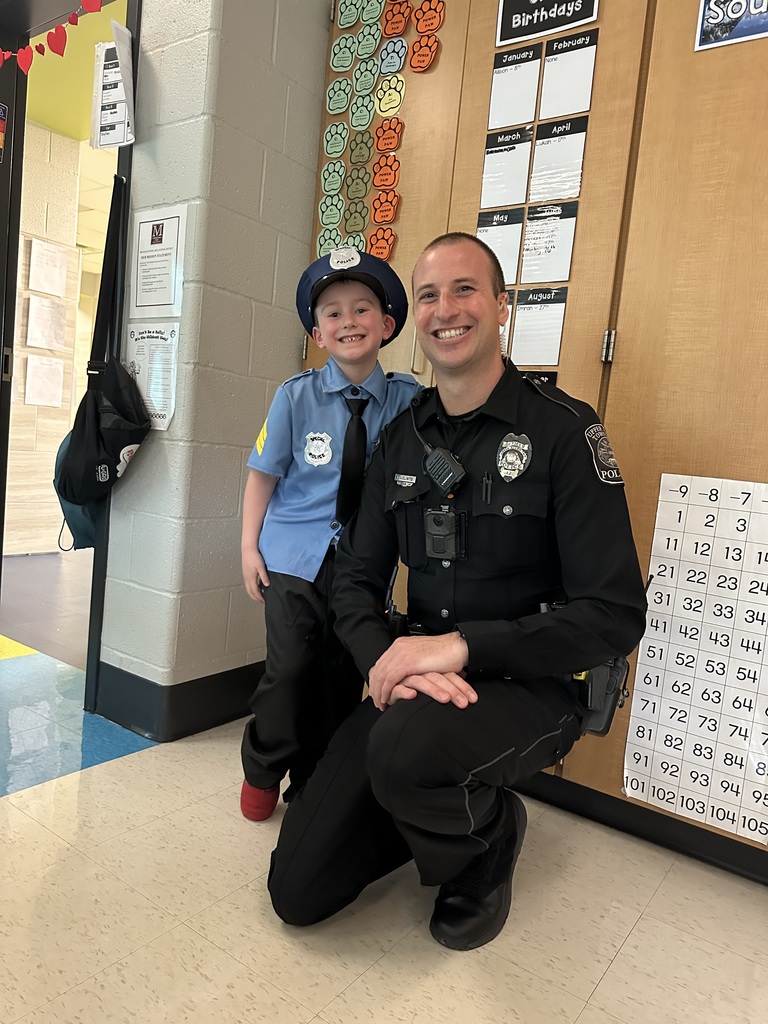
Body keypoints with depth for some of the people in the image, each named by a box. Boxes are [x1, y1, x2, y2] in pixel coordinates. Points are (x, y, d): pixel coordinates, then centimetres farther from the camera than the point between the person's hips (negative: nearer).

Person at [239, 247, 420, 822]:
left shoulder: (408, 400, -4)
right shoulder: (297, 396, -4)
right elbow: (265, 474, 2)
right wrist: (250, 545, 0)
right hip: (294, 555, -1)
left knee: (343, 677, 7)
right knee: (290, 668, -2)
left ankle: (313, 785, 30)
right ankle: (263, 773, 26)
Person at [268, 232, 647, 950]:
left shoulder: (562, 431, -10)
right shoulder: (402, 437, 6)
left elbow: (614, 615, -15)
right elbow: (358, 576, 6)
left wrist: (462, 646, -24)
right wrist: (384, 658, -16)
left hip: (529, 685, -4)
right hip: (415, 682, 5)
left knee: (408, 749, -38)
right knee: (297, 891, -1)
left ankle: (490, 835, -2)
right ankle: (433, 811, 25)